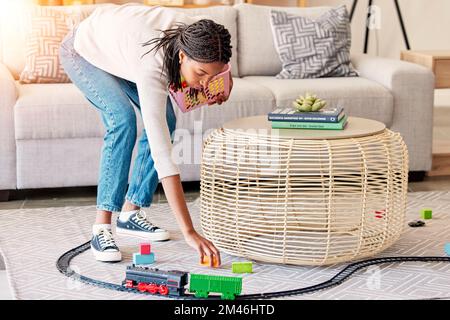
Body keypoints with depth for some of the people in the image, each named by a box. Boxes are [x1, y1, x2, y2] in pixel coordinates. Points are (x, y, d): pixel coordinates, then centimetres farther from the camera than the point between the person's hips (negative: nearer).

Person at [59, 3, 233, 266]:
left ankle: (130, 213, 6)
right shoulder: (152, 67, -45)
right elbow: (163, 155, -48)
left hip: (122, 46, 7)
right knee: (123, 119, -29)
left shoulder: (195, 35, -29)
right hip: (84, 52, -7)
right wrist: (189, 233, -51)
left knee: (165, 121, -7)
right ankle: (102, 227, -22)